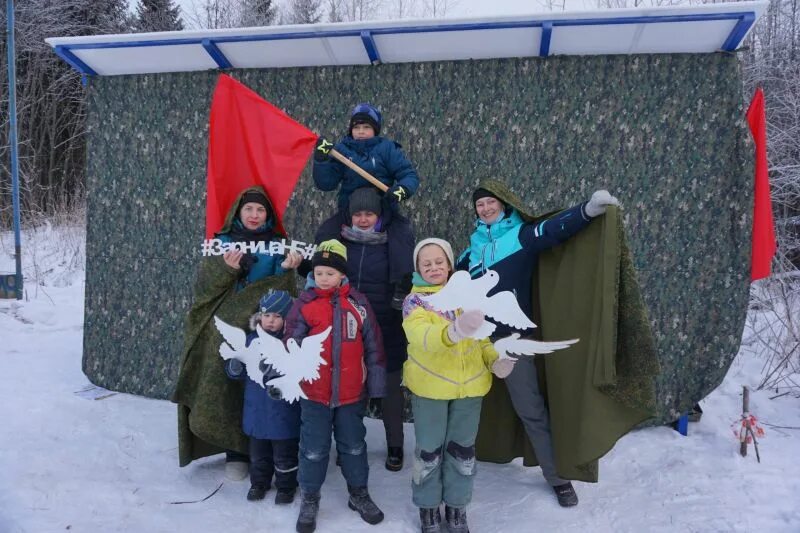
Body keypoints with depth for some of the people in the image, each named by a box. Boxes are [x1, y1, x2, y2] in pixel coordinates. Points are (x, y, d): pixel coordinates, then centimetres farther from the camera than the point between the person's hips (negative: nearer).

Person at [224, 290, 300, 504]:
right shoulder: (251, 339, 0)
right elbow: (239, 372, 5)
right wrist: (235, 368, -17)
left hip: (283, 410, -4)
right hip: (256, 408, 4)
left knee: (284, 453, 12)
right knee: (258, 451, 22)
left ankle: (286, 486, 32)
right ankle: (259, 482, 42)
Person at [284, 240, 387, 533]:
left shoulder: (358, 303, -2)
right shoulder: (304, 303, -5)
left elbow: (373, 346, 3)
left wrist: (376, 385, 3)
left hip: (352, 392, 1)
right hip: (314, 392, -1)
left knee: (353, 446, 18)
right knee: (314, 449, 11)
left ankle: (359, 494, 38)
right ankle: (310, 499, 32)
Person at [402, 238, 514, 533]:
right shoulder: (414, 301, -8)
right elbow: (422, 337, -28)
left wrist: (494, 359, -5)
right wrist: (453, 332, -47)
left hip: (470, 384, 3)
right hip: (430, 385, -3)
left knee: (463, 449, 14)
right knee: (429, 450, 9)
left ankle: (457, 506, 32)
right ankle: (428, 507, 30)